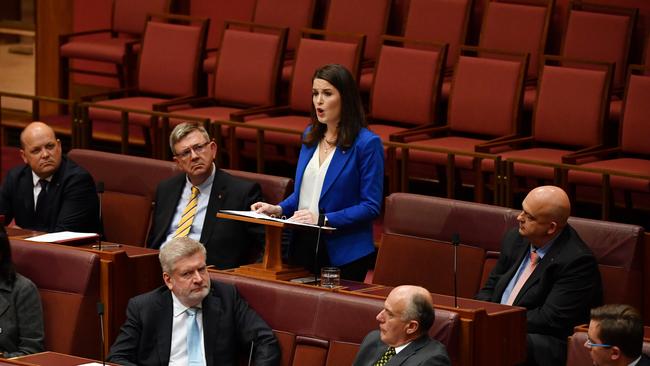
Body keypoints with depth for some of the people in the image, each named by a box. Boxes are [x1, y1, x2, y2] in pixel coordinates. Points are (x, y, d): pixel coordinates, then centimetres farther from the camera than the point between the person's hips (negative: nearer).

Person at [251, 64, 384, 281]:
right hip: (303, 246, 6)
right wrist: (279, 209, 0)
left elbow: (371, 206, -14)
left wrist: (323, 219, -21)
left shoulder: (367, 144, -11)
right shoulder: (310, 137, 11)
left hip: (343, 254, -6)